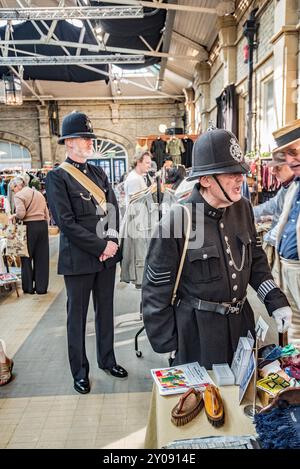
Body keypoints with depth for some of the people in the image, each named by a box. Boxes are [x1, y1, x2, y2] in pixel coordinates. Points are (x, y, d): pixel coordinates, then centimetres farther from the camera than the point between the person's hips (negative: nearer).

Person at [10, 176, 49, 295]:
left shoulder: (19, 196, -5)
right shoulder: (39, 194, 17)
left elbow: (21, 213, -17)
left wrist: (14, 216, 2)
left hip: (29, 227, -5)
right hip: (42, 225, 6)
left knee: (27, 257, 8)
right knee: (41, 258, 8)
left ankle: (28, 287, 14)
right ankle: (41, 287, 14)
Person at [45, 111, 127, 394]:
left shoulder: (98, 173, 11)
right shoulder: (57, 177, -9)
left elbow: (113, 207, 10)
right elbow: (66, 222, -16)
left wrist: (112, 240, -6)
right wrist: (100, 246, -16)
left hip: (107, 254, 6)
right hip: (78, 258, -6)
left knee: (106, 310, 17)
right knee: (77, 316, 9)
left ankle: (106, 359, 36)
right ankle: (80, 371, 27)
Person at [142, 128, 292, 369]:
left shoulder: (243, 209, -5)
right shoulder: (176, 222, -22)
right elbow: (156, 290, -13)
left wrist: (275, 300, 1)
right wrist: (168, 345, -7)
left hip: (241, 321, 6)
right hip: (197, 331, -5)